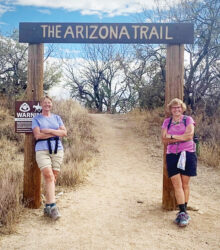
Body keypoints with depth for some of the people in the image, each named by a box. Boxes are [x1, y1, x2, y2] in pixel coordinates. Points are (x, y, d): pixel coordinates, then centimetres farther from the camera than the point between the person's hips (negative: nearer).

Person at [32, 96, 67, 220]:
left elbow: (64, 132, 5)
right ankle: (53, 206, -18)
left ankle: (48, 206, 7)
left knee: (53, 178, 0)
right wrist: (56, 133, -4)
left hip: (57, 150, 3)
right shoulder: (36, 118, 10)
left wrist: (50, 131, -7)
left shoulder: (57, 117, 18)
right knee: (49, 176, -17)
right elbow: (37, 135, -5)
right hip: (42, 150, -3)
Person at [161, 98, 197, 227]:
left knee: (185, 184, 4)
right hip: (172, 156, 2)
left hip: (187, 154, -2)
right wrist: (182, 137, -10)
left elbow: (190, 135, -12)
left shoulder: (188, 119, 4)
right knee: (177, 185, -5)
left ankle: (183, 212, 14)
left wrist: (172, 136, -10)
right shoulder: (167, 122, 10)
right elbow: (164, 139, -1)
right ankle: (183, 213, -3)